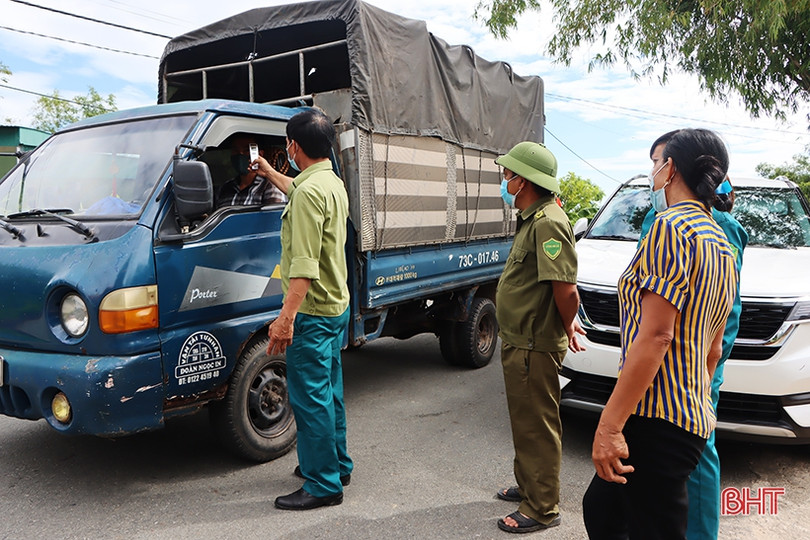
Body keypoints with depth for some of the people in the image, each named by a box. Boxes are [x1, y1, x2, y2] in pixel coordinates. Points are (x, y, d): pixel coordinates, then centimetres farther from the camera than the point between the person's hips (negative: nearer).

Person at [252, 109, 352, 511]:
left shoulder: (309, 193, -21)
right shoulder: (333, 183, 11)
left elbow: (305, 265, -27)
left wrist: (287, 317, -27)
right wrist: (270, 173, 50)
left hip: (312, 312, -10)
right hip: (337, 307, 10)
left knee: (310, 397, -1)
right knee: (329, 391, 19)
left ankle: (324, 485, 9)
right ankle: (337, 465, 33)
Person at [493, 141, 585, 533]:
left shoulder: (548, 223, -22)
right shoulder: (531, 219, 12)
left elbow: (566, 288, -28)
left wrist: (566, 328, -12)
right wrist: (565, 325, 15)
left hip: (534, 347, -11)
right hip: (519, 342, 11)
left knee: (537, 427, 2)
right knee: (524, 420, 23)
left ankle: (542, 509, 17)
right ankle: (527, 486, 41)